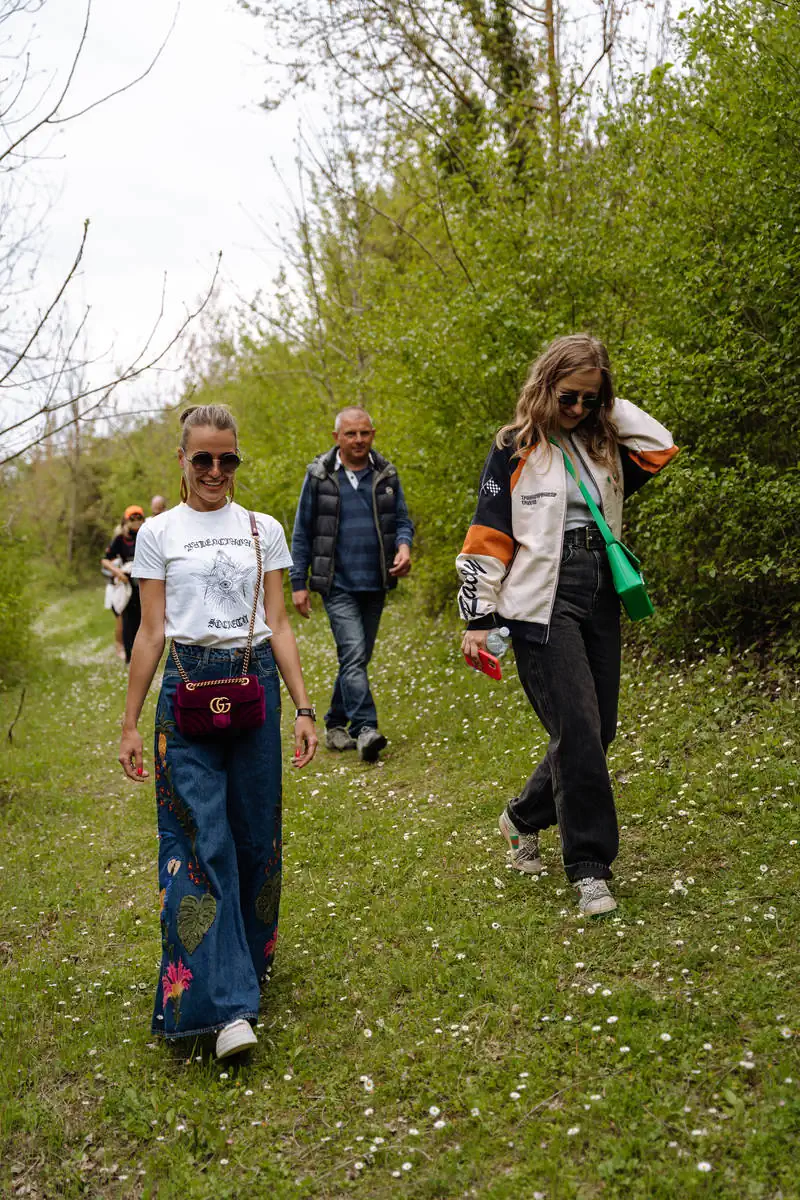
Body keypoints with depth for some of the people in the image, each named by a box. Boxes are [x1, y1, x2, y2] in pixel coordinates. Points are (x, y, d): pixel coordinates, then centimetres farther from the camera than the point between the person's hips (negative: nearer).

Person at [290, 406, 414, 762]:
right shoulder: (319, 476, -1)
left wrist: (404, 546, -14)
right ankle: (366, 730, -21)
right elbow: (302, 532, 3)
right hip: (338, 585, -4)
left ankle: (336, 723, 26)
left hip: (375, 585, 4)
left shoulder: (386, 474, 7)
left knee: (358, 658, 11)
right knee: (353, 655, -17)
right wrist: (298, 583, -1)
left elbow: (402, 519, 10)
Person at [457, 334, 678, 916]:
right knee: (578, 730, -10)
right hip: (543, 607, -6)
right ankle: (590, 867, 1)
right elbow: (488, 535, -4)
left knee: (596, 730, 9)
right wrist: (479, 617, -8)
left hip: (600, 604, 6)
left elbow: (662, 448, 0)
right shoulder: (515, 449, -2)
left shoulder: (602, 447, 13)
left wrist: (611, 406, 3)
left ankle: (524, 819, 31)